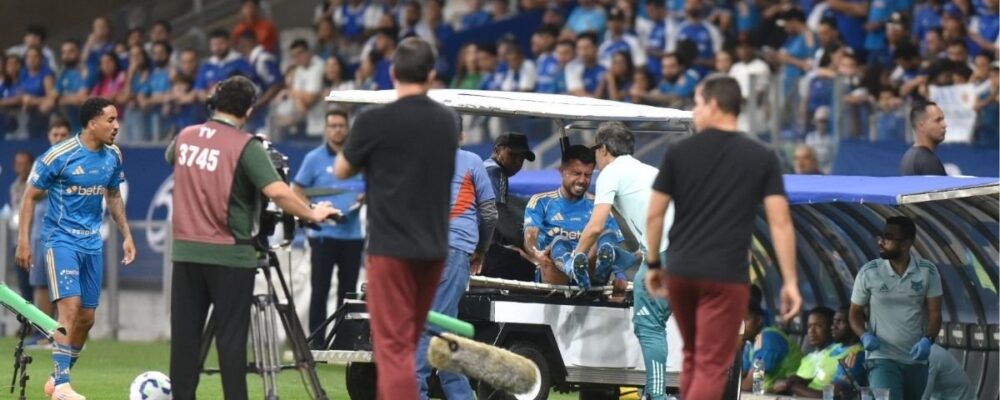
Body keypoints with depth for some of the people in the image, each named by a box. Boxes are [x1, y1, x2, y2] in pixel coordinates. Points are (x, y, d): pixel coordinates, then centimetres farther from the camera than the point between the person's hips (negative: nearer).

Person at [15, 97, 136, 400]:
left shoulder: (112, 156, 2)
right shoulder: (59, 156, -15)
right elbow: (30, 196, -7)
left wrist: (126, 235, 14)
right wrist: (23, 241, -10)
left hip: (92, 243, 6)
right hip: (61, 239, -6)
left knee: (86, 317, 7)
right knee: (70, 306, -20)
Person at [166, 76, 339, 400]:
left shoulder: (185, 137, 6)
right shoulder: (245, 146, -13)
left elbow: (170, 157, 30)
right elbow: (277, 192, -22)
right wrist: (312, 214, -10)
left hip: (185, 251, 5)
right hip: (229, 254, -5)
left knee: (185, 336, 8)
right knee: (230, 337, -1)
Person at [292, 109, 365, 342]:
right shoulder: (315, 159, 2)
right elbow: (296, 191, 2)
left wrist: (365, 198, -6)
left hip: (352, 234, 3)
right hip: (323, 234, -3)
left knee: (348, 291, 8)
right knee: (320, 291, -3)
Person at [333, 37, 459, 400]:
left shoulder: (374, 121, -11)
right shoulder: (447, 122, 6)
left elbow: (342, 170, 3)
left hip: (391, 246, -6)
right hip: (434, 247, 6)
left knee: (394, 345, -7)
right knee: (405, 341, 17)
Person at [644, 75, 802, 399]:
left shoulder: (679, 153, 3)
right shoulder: (762, 159, 0)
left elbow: (654, 215, 5)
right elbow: (780, 222, -5)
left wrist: (653, 264, 17)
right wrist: (790, 281, -2)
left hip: (680, 272, 3)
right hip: (726, 275, -3)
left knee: (693, 357, 20)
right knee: (711, 366, -3)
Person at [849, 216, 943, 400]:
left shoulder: (928, 271, -3)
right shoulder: (868, 273, -5)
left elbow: (934, 313, -3)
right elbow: (855, 312, 4)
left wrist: (927, 340, -22)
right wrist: (864, 335, -17)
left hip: (916, 361, 3)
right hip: (883, 359, -3)